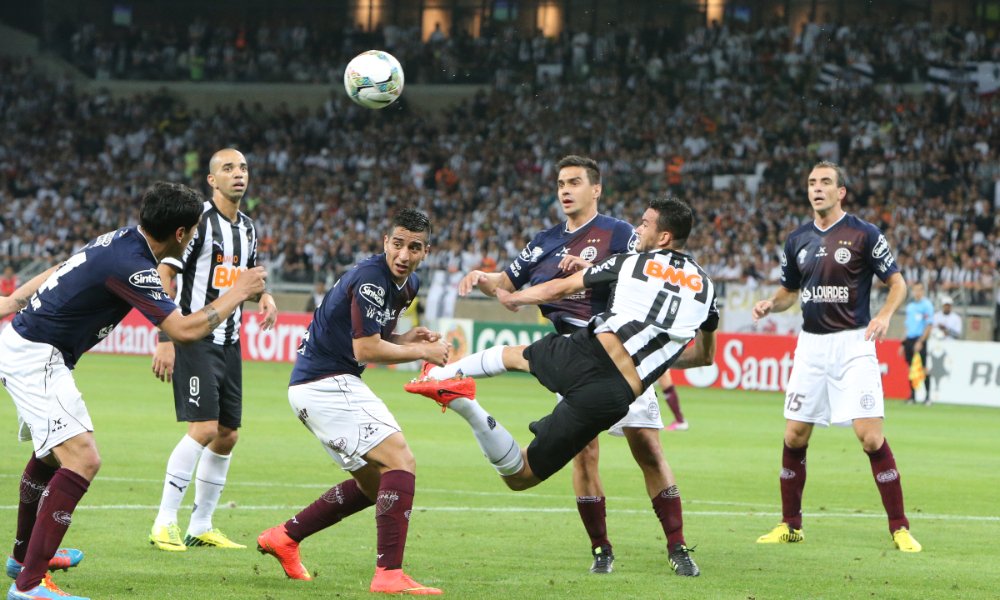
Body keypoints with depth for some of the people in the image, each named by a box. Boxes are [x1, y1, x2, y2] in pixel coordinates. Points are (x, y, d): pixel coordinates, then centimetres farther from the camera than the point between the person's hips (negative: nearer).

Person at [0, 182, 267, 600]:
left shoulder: (121, 240, 5)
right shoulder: (131, 265, -24)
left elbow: (59, 271, 16)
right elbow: (184, 330, -25)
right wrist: (238, 293, -13)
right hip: (35, 358, -11)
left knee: (52, 453, 29)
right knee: (82, 460, -20)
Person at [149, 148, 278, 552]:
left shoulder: (247, 228, 13)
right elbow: (163, 276, -14)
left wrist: (264, 296, 5)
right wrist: (164, 341, -20)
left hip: (229, 343, 8)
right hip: (194, 340, -8)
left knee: (228, 434, 7)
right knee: (204, 428, -17)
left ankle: (201, 526, 17)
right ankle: (164, 524, -10)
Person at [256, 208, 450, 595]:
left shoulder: (408, 285, 12)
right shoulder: (371, 280, -19)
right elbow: (366, 350, -22)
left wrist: (408, 339, 4)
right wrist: (422, 352, -12)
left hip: (329, 386, 11)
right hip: (326, 384, -11)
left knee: (374, 483, 18)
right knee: (401, 463, -18)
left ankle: (285, 536, 24)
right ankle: (389, 574, -24)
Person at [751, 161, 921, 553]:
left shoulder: (864, 234, -5)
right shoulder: (797, 240, 9)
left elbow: (897, 282, -1)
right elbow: (788, 291, 21)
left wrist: (885, 315, -19)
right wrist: (770, 305, -1)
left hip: (852, 344, -5)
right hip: (811, 345, 5)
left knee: (870, 436, -13)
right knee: (794, 436, 4)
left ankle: (900, 529, -6)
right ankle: (790, 525, 17)